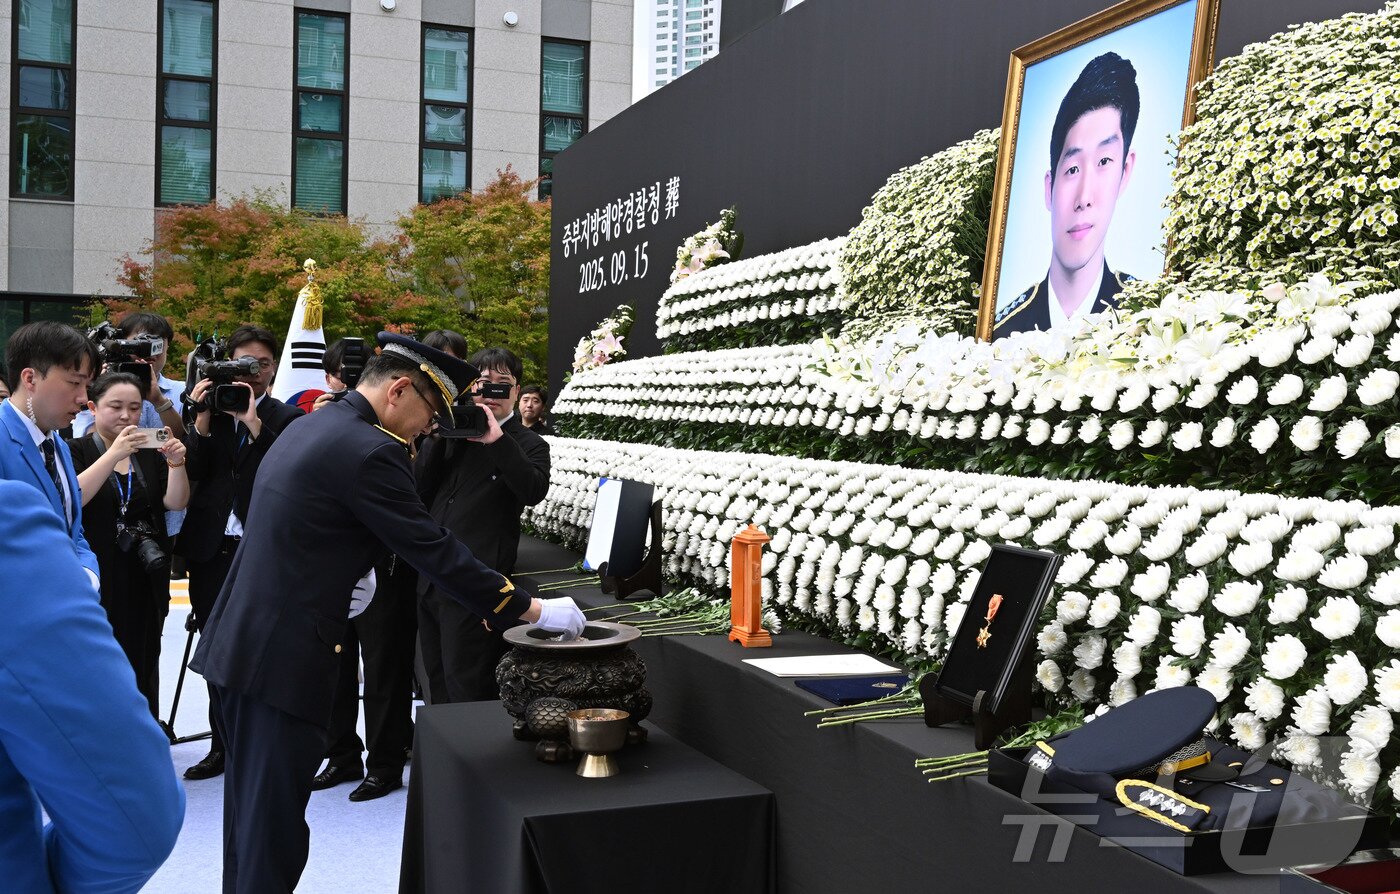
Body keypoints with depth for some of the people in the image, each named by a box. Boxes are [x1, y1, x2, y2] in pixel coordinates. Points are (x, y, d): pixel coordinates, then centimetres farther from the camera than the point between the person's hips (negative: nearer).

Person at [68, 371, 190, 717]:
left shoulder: (150, 453, 12)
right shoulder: (76, 451, 1)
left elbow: (176, 502, -1)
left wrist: (176, 464, -18)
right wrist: (113, 455, -25)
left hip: (144, 582, 3)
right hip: (95, 582, -3)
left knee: (142, 668, 6)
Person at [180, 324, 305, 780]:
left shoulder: (287, 419, 3)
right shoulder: (208, 412, 10)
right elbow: (191, 473, 0)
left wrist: (253, 422, -17)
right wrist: (202, 419, -9)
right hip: (211, 549, 3)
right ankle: (222, 745, 23)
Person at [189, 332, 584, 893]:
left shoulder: (309, 426, 12)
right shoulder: (367, 451, -18)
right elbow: (435, 551, -19)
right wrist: (535, 610, -13)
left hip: (238, 646, 10)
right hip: (282, 657, -10)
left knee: (251, 812, 20)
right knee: (274, 828, -1)